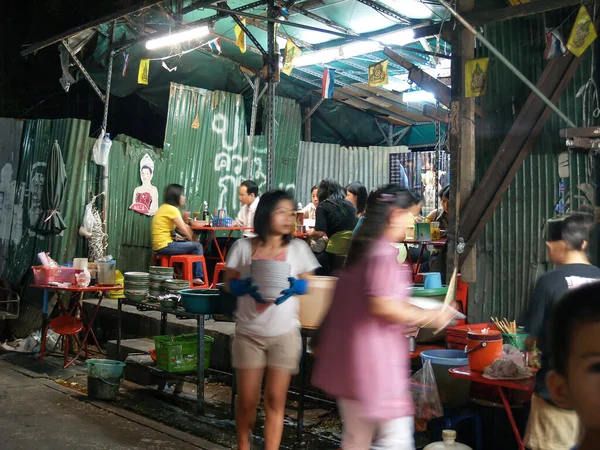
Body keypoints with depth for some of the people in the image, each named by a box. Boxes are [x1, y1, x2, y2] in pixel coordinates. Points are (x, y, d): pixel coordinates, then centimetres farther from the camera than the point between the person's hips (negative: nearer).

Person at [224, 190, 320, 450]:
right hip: (249, 333, 0)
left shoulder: (298, 248, -1)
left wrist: (293, 286, -16)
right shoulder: (243, 247, -3)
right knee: (247, 400, 9)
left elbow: (307, 284, 5)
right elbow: (229, 283, 2)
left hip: (284, 334, 0)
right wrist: (247, 286, -19)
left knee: (275, 400, 3)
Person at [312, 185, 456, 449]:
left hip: (349, 353, 10)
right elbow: (382, 306, -23)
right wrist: (430, 317, -14)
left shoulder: (360, 248, 13)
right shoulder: (384, 252, -15)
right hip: (374, 356, -10)